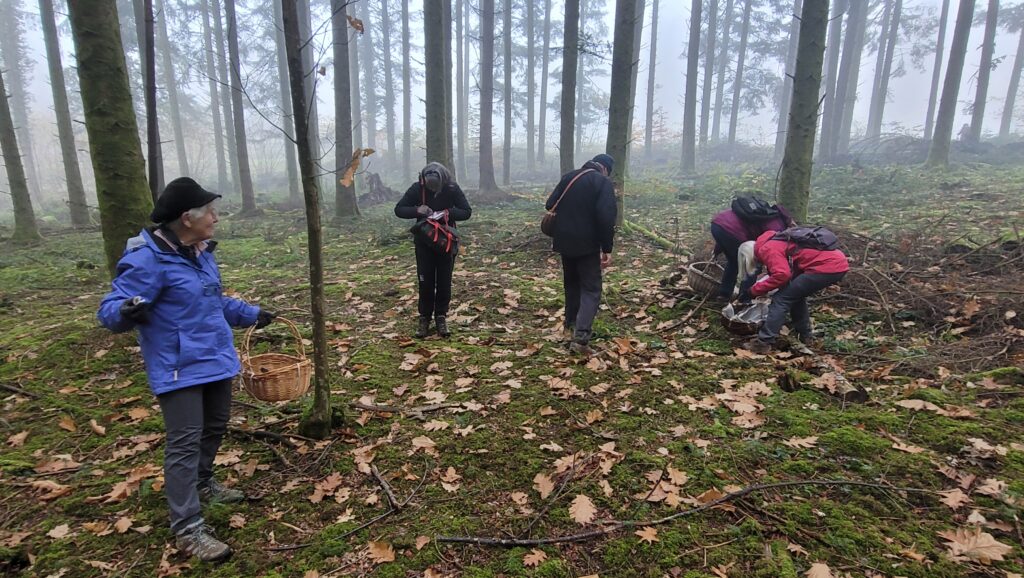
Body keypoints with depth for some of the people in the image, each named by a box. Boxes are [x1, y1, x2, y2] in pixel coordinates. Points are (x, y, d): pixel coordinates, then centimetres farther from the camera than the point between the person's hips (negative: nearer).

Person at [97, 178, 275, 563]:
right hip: (180, 369, -9)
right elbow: (108, 310, -21)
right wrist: (127, 311, -43)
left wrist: (251, 315, 27)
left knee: (215, 428, 22)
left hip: (215, 360, 9)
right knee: (184, 444, -4)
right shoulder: (148, 259, -19)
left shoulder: (200, 252, 8)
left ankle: (202, 484, 45)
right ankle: (187, 528, 5)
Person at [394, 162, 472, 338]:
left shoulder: (452, 188, -13)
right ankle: (424, 318, 14)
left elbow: (467, 212, -8)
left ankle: (441, 317, 16)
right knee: (425, 281, 2)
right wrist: (416, 210, -27)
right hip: (424, 241, 0)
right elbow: (398, 210, -7)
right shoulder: (417, 188, -13)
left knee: (444, 281, 4)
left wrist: (449, 213, -27)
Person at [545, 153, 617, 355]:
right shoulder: (603, 182, -7)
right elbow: (606, 218, -17)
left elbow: (550, 206, 11)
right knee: (591, 289, -2)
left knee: (572, 284, 22)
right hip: (587, 244, -6)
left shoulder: (568, 177, 10)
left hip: (565, 241, 6)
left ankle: (571, 325, 34)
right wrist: (607, 249, -13)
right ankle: (580, 337, -16)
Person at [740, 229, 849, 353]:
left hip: (827, 266, -10)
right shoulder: (776, 242, 24)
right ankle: (805, 336, 29)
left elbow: (781, 275, -19)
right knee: (795, 295, 24)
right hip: (838, 263, 10)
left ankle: (763, 343, -6)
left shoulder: (766, 249, -5)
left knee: (782, 299, -5)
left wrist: (753, 291, -11)